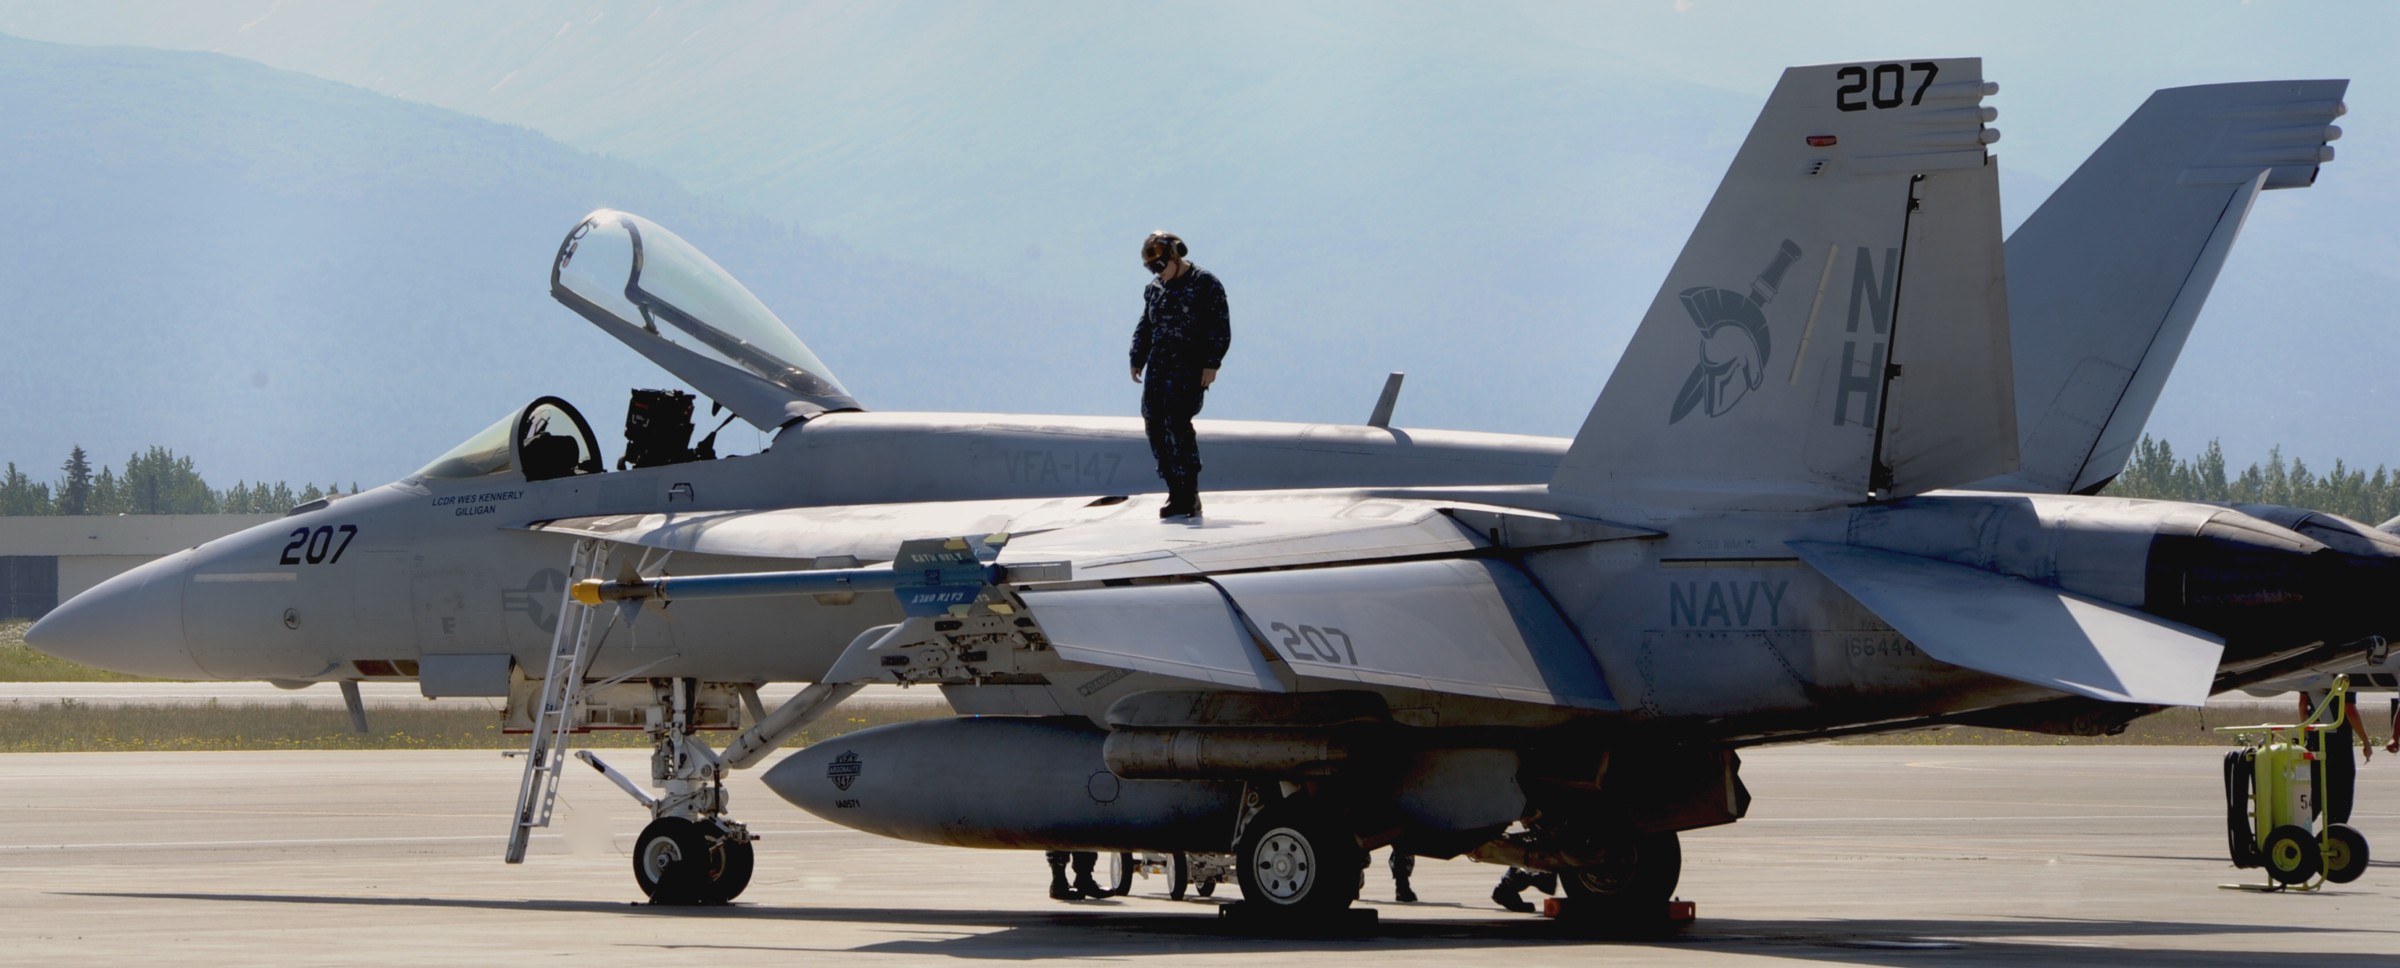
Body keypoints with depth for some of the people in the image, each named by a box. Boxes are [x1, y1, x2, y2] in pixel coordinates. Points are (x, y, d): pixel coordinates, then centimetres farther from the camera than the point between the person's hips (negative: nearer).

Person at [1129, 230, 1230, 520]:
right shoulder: (1154, 289, 18)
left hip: (1189, 366, -7)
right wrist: (1137, 360, 15)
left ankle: (1190, 493, -13)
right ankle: (1177, 495, 6)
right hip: (1158, 366, 7)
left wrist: (1211, 364, -14)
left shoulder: (1205, 284, -3)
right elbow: (1145, 327, 25)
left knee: (1177, 423, -18)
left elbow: (1220, 328, -6)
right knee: (1155, 426, -1)